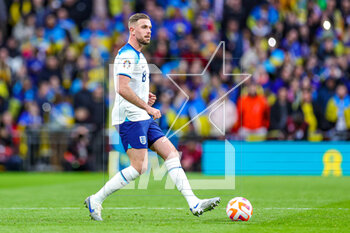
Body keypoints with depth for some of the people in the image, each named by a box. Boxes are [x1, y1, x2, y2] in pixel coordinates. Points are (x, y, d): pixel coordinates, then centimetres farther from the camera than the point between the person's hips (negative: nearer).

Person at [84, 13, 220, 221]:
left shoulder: (138, 56, 20)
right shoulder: (127, 55, -12)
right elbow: (122, 89, -24)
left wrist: (146, 98, 14)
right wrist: (147, 107, -22)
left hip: (143, 118, 10)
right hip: (130, 118, -10)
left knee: (171, 153, 1)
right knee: (139, 167, -12)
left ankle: (194, 204, -4)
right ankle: (96, 201, -3)